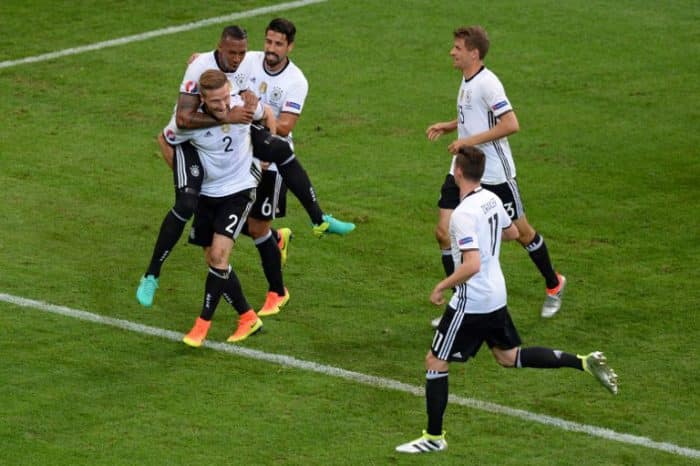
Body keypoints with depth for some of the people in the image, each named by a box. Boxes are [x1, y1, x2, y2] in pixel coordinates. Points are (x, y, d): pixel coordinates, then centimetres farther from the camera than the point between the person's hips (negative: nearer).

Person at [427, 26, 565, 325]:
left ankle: (554, 286, 32)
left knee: (521, 232, 8)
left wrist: (470, 140, -25)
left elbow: (510, 124, -26)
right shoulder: (467, 81, 8)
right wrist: (448, 126, 10)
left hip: (494, 174, -8)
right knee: (444, 232, -2)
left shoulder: (486, 83, -19)